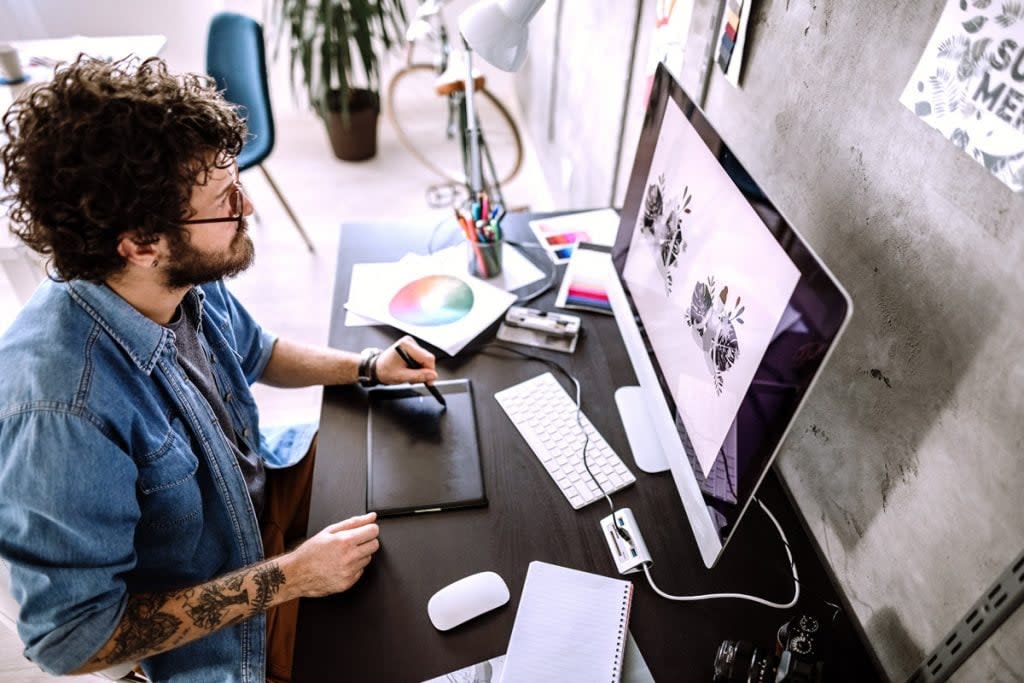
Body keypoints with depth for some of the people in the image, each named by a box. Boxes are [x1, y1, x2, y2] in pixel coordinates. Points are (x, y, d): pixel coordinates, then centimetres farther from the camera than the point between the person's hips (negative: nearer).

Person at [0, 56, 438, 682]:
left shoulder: (189, 280, -15)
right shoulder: (62, 410, -38)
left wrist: (369, 367, -6)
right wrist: (288, 577, -28)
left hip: (265, 482, 7)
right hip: (212, 629, -6)